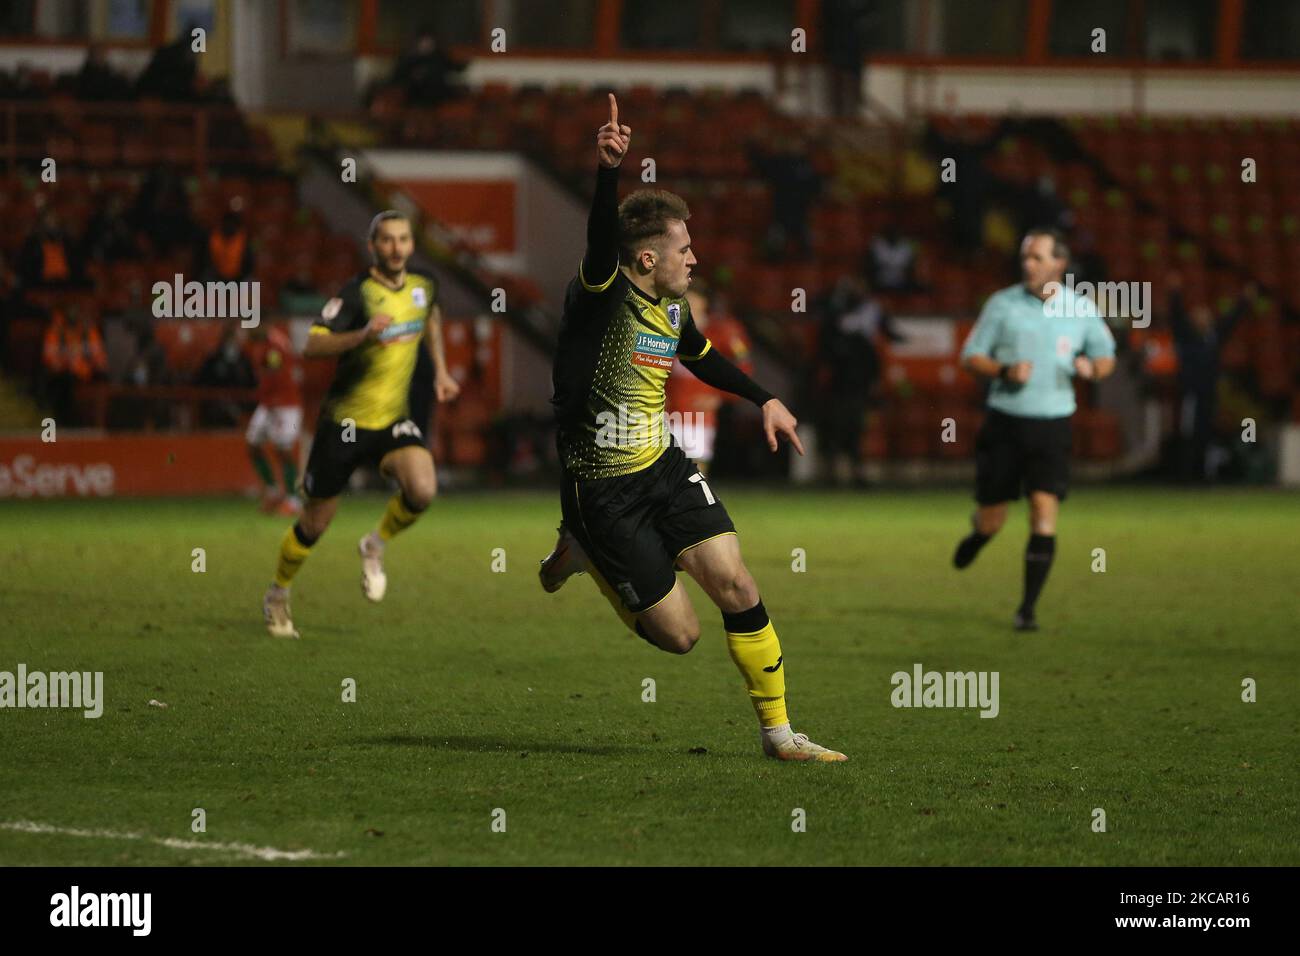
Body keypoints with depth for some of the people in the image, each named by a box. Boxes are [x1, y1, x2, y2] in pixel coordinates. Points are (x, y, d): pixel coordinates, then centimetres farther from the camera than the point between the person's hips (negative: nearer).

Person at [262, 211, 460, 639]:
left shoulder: (424, 285, 1)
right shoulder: (357, 293, -17)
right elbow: (312, 346, -28)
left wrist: (440, 371, 21)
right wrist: (363, 335, -41)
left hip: (394, 420, 4)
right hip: (345, 422, -4)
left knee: (422, 490, -24)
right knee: (315, 523, 6)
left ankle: (375, 546, 6)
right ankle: (278, 595, 32)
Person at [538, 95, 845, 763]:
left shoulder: (672, 308, 6)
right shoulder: (604, 295, -18)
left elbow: (702, 357, 30)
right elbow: (602, 240, -40)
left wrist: (763, 399, 30)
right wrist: (608, 169, -58)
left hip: (665, 469, 7)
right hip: (603, 491, -7)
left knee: (736, 587, -9)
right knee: (678, 633, -2)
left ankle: (777, 731, 6)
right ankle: (586, 554, 24)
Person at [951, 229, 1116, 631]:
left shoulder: (1081, 309, 2)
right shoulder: (1002, 304, -2)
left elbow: (1106, 356, 15)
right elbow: (971, 356, 2)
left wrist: (1091, 368, -9)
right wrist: (1005, 371, -17)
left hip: (1052, 425, 0)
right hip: (1005, 421, 0)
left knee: (1045, 511, -13)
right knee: (991, 519, 4)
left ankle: (1028, 608, -5)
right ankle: (977, 535, 43)